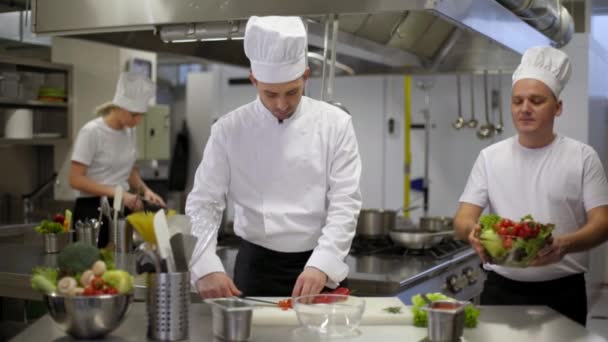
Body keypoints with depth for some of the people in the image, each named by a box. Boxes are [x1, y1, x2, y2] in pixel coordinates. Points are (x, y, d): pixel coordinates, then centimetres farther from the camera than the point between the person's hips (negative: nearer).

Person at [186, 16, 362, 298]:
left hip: (319, 265, 0)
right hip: (256, 265, 0)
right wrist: (207, 268, -22)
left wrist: (321, 265, -23)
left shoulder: (335, 124, -7)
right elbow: (202, 204, -7)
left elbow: (345, 202, -10)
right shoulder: (229, 129, -6)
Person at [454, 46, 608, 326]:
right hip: (501, 290, 2)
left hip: (562, 293, -1)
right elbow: (463, 219, 0)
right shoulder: (490, 157, 4)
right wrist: (473, 230, -25)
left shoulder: (582, 157, -2)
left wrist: (565, 244, -27)